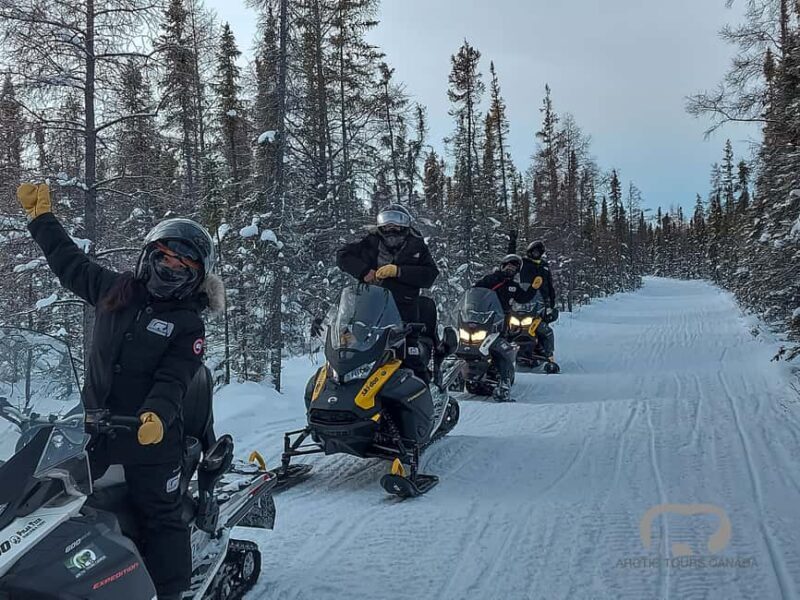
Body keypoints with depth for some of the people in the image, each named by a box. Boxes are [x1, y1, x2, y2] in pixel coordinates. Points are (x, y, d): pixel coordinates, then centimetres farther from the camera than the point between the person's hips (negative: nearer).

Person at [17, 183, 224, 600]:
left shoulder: (189, 325, -5)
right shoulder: (115, 290, 7)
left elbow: (172, 380, -16)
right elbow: (68, 261, 20)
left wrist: (156, 415, -34)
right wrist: (40, 216, 23)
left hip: (152, 436, -4)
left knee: (158, 519, 0)